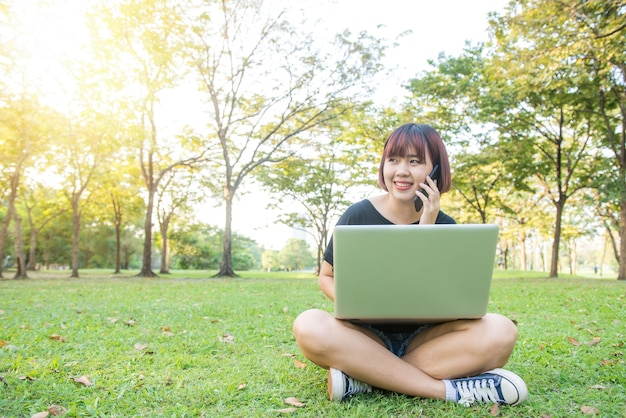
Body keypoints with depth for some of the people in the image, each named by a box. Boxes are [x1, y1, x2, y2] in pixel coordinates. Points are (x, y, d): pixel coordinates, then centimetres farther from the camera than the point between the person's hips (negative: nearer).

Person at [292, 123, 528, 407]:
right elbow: (326, 277, 4)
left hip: (424, 340, 2)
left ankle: (366, 377, -26)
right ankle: (448, 389, -28)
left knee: (499, 332, -26)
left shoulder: (445, 226, -2)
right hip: (368, 337, -1)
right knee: (310, 327, -33)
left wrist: (426, 230, -18)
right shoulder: (357, 216, -6)